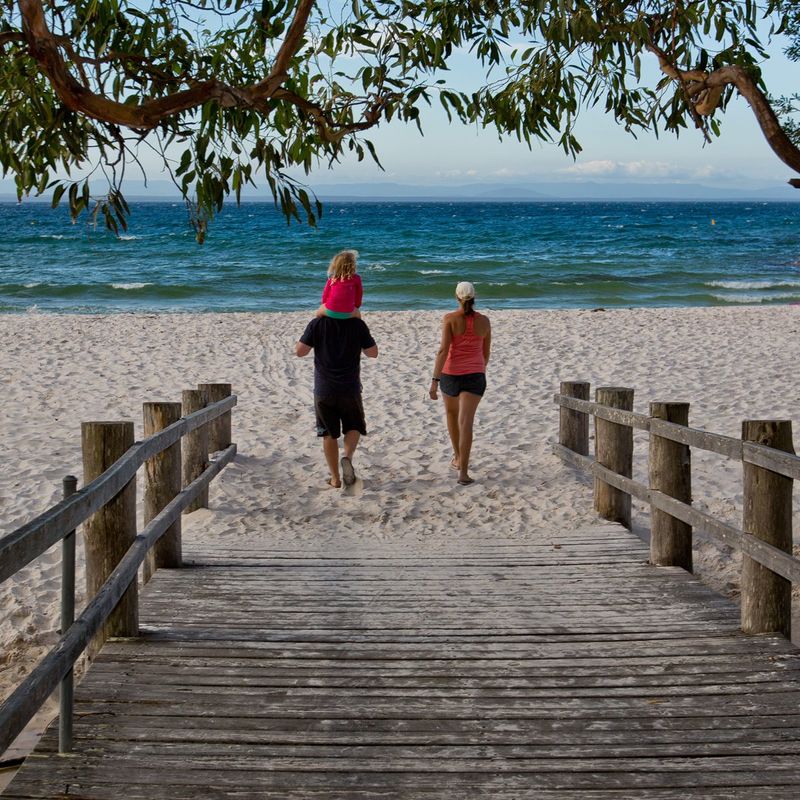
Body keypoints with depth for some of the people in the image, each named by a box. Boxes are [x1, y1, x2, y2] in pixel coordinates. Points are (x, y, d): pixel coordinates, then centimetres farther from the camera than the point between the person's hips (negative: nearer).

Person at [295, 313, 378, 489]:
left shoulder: (317, 324, -7)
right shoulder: (357, 324, -6)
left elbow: (299, 351, -9)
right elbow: (373, 353, 1)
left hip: (324, 389, 0)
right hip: (350, 388, 0)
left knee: (329, 434, 12)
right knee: (354, 427, 18)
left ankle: (335, 478, 13)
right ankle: (347, 456, -10)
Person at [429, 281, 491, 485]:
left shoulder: (450, 319, -9)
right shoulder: (484, 321, 2)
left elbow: (443, 350, -16)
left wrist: (435, 380, -16)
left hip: (451, 374, -1)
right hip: (475, 376, 1)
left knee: (451, 413, 27)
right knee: (466, 422, -7)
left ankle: (458, 457, 39)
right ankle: (463, 472, -18)